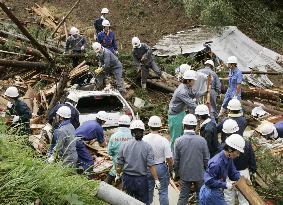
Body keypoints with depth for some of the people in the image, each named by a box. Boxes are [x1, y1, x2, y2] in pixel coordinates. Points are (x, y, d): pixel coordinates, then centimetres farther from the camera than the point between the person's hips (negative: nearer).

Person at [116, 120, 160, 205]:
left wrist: (118, 175, 16)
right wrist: (156, 179, -5)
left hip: (127, 178, 2)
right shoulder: (147, 147, -12)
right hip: (141, 180, -2)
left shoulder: (124, 145, -7)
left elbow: (119, 164, -1)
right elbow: (151, 166, -14)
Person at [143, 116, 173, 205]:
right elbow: (169, 158, -18)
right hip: (161, 167, -3)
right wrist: (170, 168, 1)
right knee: (163, 191, 12)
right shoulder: (163, 140, -21)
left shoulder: (144, 139, -14)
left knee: (149, 190, 20)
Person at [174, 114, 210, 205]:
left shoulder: (178, 141, -12)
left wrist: (176, 172, 12)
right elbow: (206, 159, -6)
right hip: (199, 174, 0)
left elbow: (176, 160, -6)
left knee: (183, 197, 11)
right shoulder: (202, 140, -14)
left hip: (185, 174, 1)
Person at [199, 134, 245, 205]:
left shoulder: (229, 159, -1)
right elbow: (208, 181, -27)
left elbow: (233, 173, 7)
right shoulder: (216, 163, -29)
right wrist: (225, 185, -27)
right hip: (211, 194, -9)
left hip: (216, 192, 9)